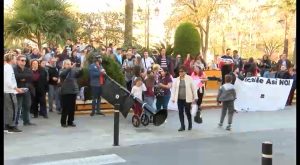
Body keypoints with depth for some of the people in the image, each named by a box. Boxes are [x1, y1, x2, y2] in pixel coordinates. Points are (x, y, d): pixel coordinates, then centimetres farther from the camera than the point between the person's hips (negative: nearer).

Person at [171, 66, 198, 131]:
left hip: (187, 99, -3)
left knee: (187, 112, 2)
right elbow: (174, 89, 9)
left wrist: (195, 97, -4)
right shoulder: (177, 79, 7)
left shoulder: (189, 78, -4)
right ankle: (182, 126, 13)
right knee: (180, 112, 3)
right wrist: (173, 98, 6)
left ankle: (190, 124, 25)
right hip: (179, 99, 4)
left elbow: (193, 88, -2)